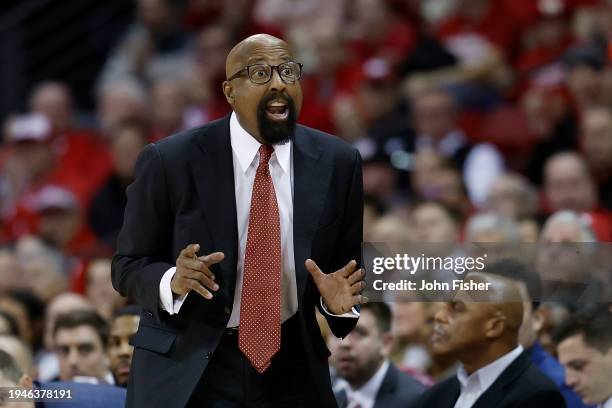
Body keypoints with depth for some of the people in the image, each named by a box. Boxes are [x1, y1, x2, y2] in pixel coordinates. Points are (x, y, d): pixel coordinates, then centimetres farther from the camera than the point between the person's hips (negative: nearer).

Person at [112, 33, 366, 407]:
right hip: (187, 372, -3)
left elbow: (346, 264, 5)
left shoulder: (337, 163, -2)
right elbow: (128, 266, -5)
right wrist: (173, 281, -25)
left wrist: (339, 299, -17)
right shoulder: (169, 162, -10)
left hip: (292, 371, 3)